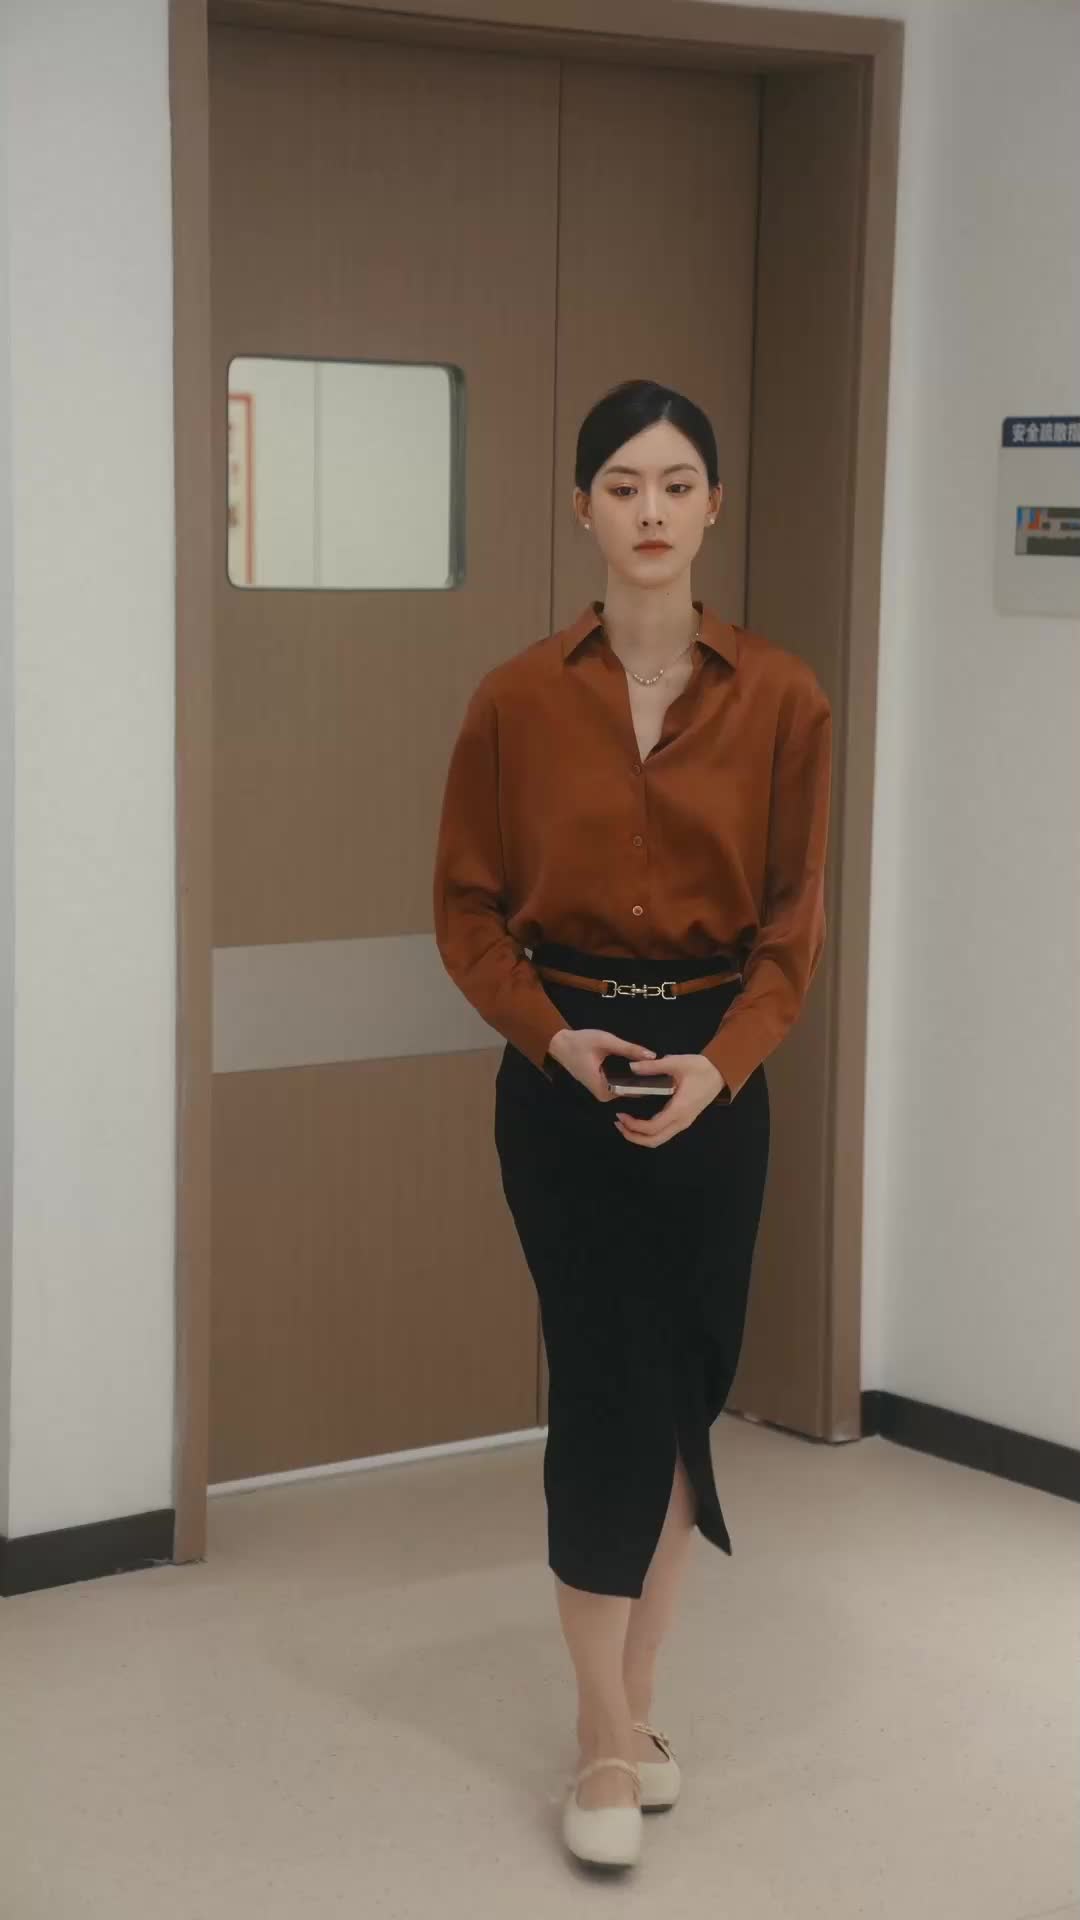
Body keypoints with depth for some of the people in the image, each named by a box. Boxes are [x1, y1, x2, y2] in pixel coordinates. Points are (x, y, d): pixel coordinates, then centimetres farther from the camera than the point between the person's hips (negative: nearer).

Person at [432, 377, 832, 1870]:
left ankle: (628, 1705, 24)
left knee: (687, 1388, 7)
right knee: (607, 1387, -4)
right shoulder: (519, 699, -5)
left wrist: (716, 1062, -16)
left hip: (714, 1076, 2)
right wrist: (555, 1034, -15)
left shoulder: (780, 699, -3)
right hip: (563, 1078, -1)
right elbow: (468, 908, 1)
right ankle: (609, 1742, 9)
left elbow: (794, 920, -2)